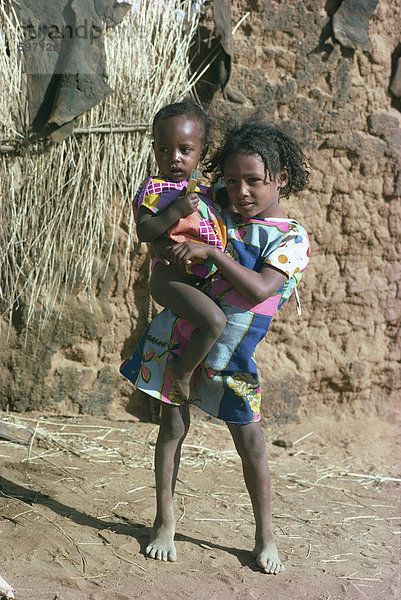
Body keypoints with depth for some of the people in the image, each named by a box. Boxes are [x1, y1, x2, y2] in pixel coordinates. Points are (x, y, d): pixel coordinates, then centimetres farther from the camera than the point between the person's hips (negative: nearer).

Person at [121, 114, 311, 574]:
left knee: (250, 444, 3)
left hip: (229, 355, -2)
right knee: (172, 428, 7)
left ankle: (265, 536, 20)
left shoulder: (292, 238, -9)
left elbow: (261, 289, -27)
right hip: (177, 337, 3)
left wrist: (209, 252, -29)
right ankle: (164, 523, 22)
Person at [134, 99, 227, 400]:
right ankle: (182, 370, -4)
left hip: (203, 277, 9)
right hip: (171, 275, -9)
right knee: (215, 321, -27)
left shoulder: (202, 188, 13)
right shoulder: (155, 188, -9)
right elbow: (144, 232, -19)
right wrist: (176, 211, -28)